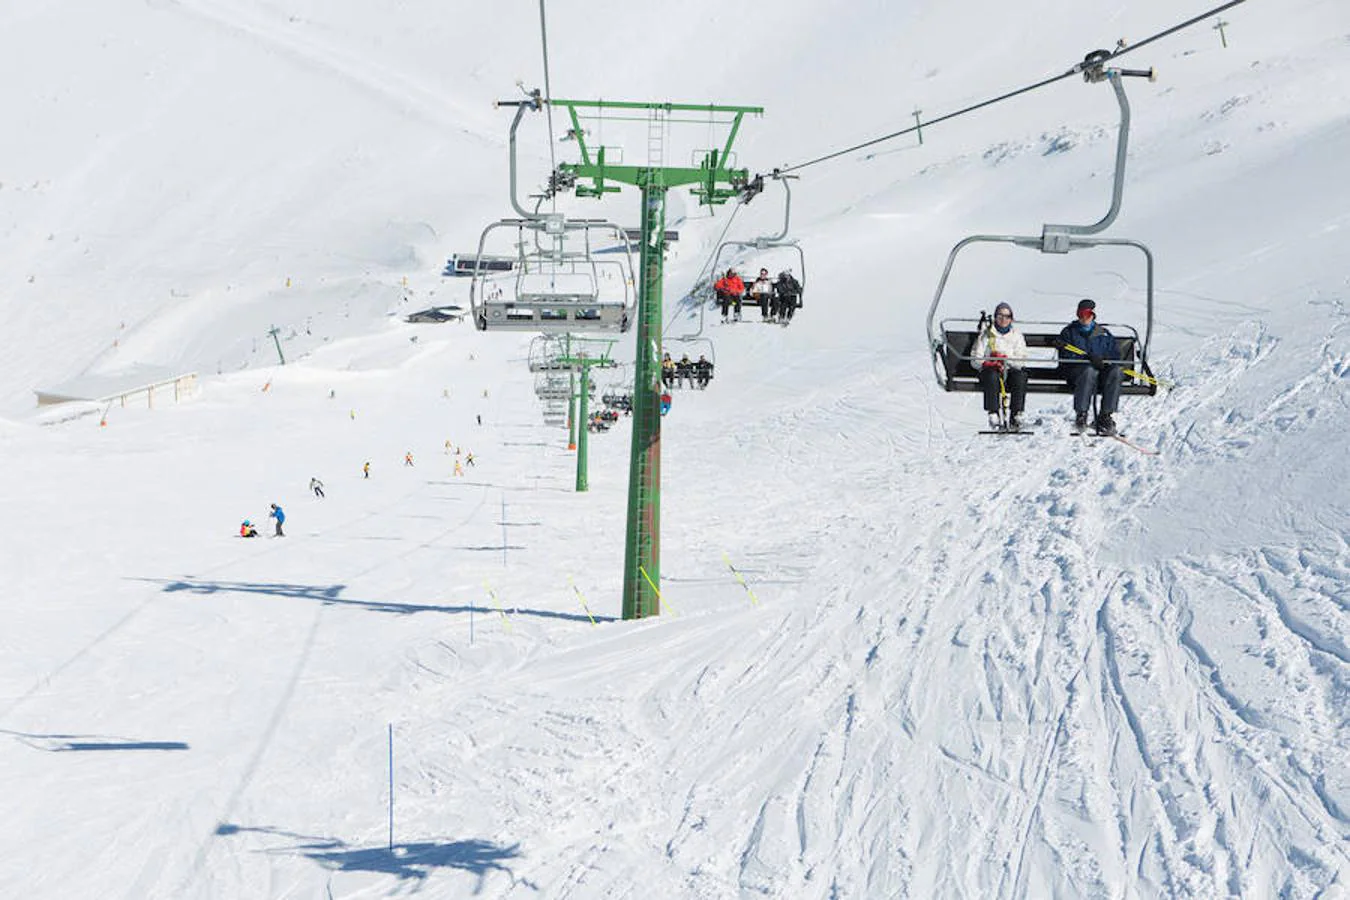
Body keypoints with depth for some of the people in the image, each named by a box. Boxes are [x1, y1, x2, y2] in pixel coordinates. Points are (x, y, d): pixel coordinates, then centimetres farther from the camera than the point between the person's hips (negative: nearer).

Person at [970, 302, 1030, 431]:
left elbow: (1021, 361, 1)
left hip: (1010, 371, 1)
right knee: (992, 376, -37)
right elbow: (975, 359, 2)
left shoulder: (1016, 335, 13)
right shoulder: (986, 334, 9)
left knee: (1020, 376, -33)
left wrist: (1005, 359, -17)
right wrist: (987, 363, -19)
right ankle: (993, 414, -37)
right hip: (991, 370, -1)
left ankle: (1016, 416, -32)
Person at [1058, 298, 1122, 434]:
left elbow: (1115, 356, 14)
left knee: (1116, 371, -31)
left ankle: (1106, 416, -33)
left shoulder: (1104, 334, 25)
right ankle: (1081, 415, -39)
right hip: (1075, 370, -3)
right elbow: (1065, 357, 0)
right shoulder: (1069, 332, 17)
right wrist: (1087, 358, -16)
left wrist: (1101, 359, -10)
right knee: (1089, 372, -39)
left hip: (1102, 369, 3)